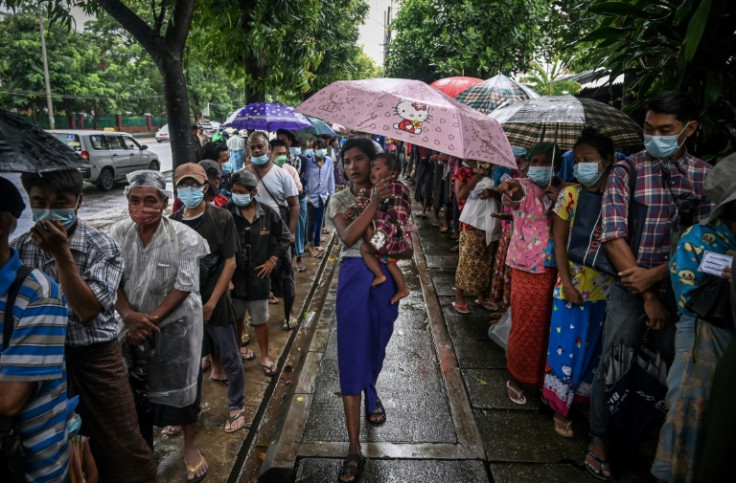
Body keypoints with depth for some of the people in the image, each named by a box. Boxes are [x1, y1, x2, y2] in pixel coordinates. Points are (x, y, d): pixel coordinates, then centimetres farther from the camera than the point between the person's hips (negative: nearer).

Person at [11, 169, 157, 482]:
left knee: (119, 447, 6)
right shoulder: (19, 248, -1)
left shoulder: (102, 247, -13)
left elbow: (87, 310, -22)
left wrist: (62, 254, -25)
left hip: (94, 359, -3)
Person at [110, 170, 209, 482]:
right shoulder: (118, 234, -7)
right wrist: (129, 315, -18)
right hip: (133, 327, 4)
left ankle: (190, 445, 33)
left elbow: (184, 287, -17)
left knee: (181, 385, 9)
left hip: (176, 325, -3)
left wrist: (150, 319, -18)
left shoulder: (184, 238, -18)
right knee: (137, 387, 17)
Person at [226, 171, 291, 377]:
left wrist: (272, 261, 1)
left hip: (258, 276, 1)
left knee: (260, 319, 12)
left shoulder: (267, 212, -5)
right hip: (233, 276, -1)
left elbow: (284, 237, 7)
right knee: (236, 319, 17)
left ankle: (264, 356, 30)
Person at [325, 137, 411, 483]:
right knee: (352, 354, -3)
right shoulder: (340, 200, 2)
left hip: (385, 278, 2)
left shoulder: (391, 198, 3)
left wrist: (365, 229, -14)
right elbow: (348, 237, -19)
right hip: (354, 278, -1)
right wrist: (374, 202, -23)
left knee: (376, 345, 18)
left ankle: (371, 393, 53)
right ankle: (354, 450, 5)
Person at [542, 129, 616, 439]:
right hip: (573, 283, -2)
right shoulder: (570, 194, -5)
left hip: (606, 286, 3)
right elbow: (559, 242, -6)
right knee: (566, 344, 4)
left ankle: (584, 398, 35)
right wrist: (566, 282, -12)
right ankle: (560, 409, 20)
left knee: (595, 345, 14)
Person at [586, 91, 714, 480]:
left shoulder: (705, 176, 5)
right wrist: (647, 296, -13)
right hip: (631, 288, -3)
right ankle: (600, 439, 24)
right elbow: (613, 236, -11)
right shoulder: (627, 171, -3)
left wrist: (655, 275, -17)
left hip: (681, 289, 3)